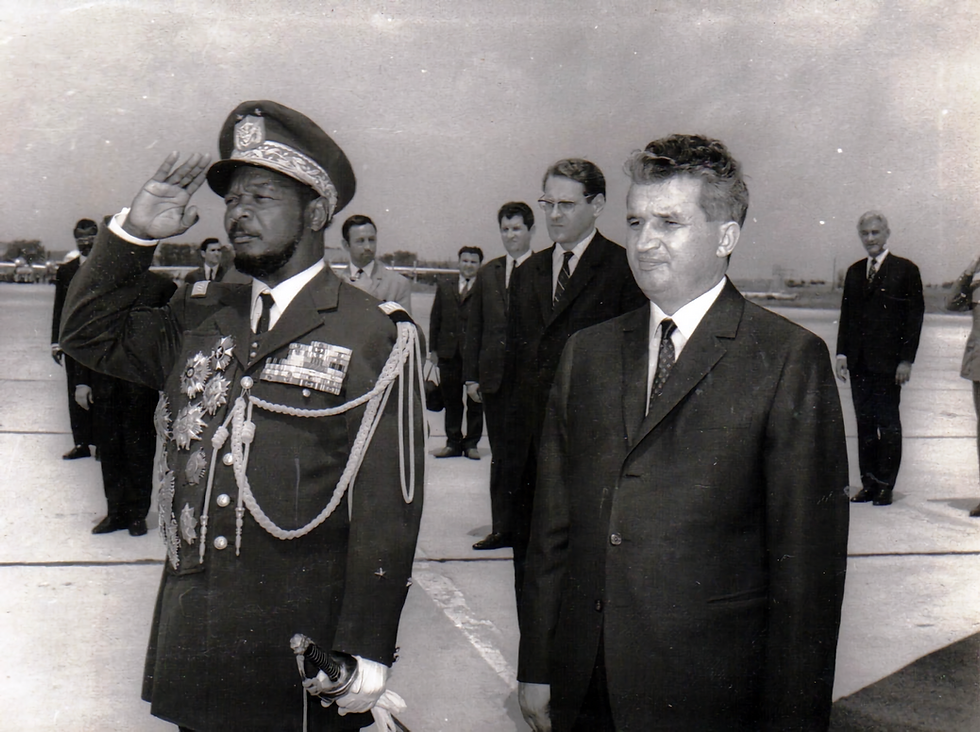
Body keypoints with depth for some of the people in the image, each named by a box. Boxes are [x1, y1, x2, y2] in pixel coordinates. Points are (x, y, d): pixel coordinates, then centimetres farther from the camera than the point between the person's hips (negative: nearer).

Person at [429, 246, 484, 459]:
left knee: (475, 401, 5)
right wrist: (433, 348, 6)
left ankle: (471, 443, 16)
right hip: (449, 352, 3)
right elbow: (435, 319, 12)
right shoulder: (444, 286, 12)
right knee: (451, 400, 10)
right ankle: (453, 443, 20)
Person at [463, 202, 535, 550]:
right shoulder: (487, 273, 13)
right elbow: (474, 327, 13)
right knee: (500, 456, 10)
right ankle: (502, 528, 17)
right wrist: (471, 375, 8)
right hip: (494, 378, 5)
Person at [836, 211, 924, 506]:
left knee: (888, 423, 0)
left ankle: (886, 484, 8)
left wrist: (906, 360, -10)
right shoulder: (854, 272, 13)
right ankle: (869, 482, 16)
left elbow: (915, 316, -5)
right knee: (864, 423, 8)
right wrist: (842, 353, 5)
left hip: (888, 361, -5)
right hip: (859, 362, 5)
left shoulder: (906, 270, -2)